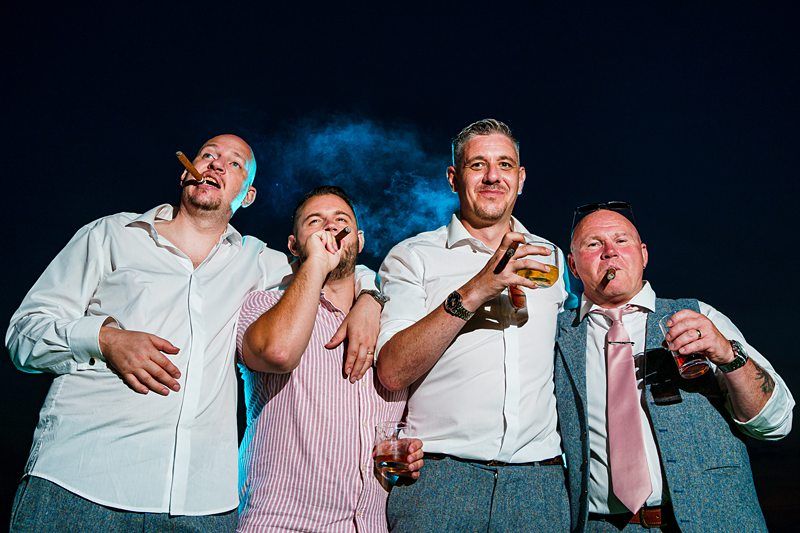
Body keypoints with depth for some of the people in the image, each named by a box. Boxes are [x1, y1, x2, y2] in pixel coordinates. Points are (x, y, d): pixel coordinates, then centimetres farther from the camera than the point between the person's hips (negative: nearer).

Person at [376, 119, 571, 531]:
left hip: (537, 479, 3)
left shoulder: (547, 259, 13)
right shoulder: (412, 256, 0)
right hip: (438, 474, -3)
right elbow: (392, 372, -13)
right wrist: (471, 293, -20)